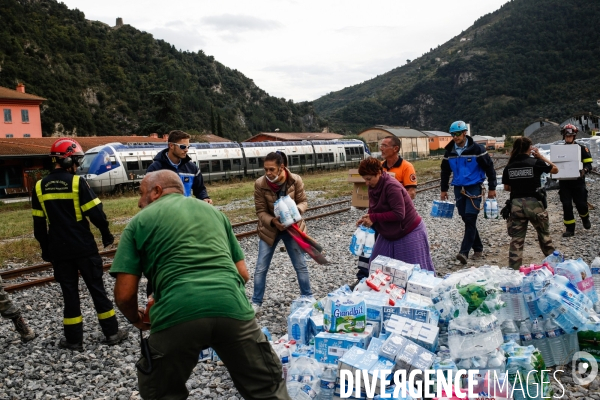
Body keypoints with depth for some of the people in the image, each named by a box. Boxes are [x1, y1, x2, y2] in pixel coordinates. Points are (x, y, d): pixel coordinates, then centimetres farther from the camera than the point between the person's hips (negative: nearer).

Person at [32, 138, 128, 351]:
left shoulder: (40, 187, 2)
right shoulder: (77, 182, -11)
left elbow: (39, 223, 7)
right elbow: (95, 213, -13)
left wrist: (45, 248, 17)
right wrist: (106, 233, 3)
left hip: (59, 250, 3)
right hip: (84, 247, -3)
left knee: (69, 292, 11)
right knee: (97, 288, 7)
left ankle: (74, 339, 16)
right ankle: (112, 333, 14)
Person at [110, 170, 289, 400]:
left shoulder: (139, 221, 15)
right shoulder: (213, 211, 24)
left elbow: (124, 294, 8)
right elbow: (243, 274, 23)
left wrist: (136, 319, 28)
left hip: (177, 315, -2)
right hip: (232, 307, 2)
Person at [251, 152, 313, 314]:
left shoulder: (295, 180, -18)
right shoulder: (260, 184, -19)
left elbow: (303, 202, -6)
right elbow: (260, 211, -13)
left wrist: (297, 210, -29)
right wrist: (273, 221, -31)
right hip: (269, 228, 0)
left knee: (301, 265, 9)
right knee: (261, 268, 3)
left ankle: (308, 298, 29)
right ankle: (256, 303, 19)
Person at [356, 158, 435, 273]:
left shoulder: (391, 186, -27)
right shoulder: (373, 187, -2)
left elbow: (398, 214, -31)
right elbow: (374, 209, 7)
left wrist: (374, 218, -28)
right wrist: (367, 218, -14)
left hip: (409, 233, -8)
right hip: (389, 234, 8)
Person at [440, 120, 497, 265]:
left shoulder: (477, 149, -8)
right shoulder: (449, 151, 5)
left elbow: (489, 168, -3)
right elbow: (445, 171, 17)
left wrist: (492, 188, -3)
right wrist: (444, 190, 16)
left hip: (474, 188, -5)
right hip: (459, 188, 5)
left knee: (470, 219, -13)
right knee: (466, 219, 8)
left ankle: (464, 252, -16)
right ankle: (478, 249, 23)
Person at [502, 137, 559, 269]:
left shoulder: (509, 166, 0)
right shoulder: (536, 162, -7)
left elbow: (506, 188, 8)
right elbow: (555, 169, 8)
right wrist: (540, 156, 11)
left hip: (516, 204, 2)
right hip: (534, 203, -1)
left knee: (516, 239, 6)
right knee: (544, 235, 19)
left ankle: (513, 269, 4)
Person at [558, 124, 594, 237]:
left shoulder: (582, 148, -1)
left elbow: (588, 164, -2)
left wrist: (584, 170, -23)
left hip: (578, 182, -2)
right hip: (564, 183, 2)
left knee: (581, 204, 4)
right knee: (566, 206, -1)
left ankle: (585, 219, 37)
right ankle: (570, 229, 8)